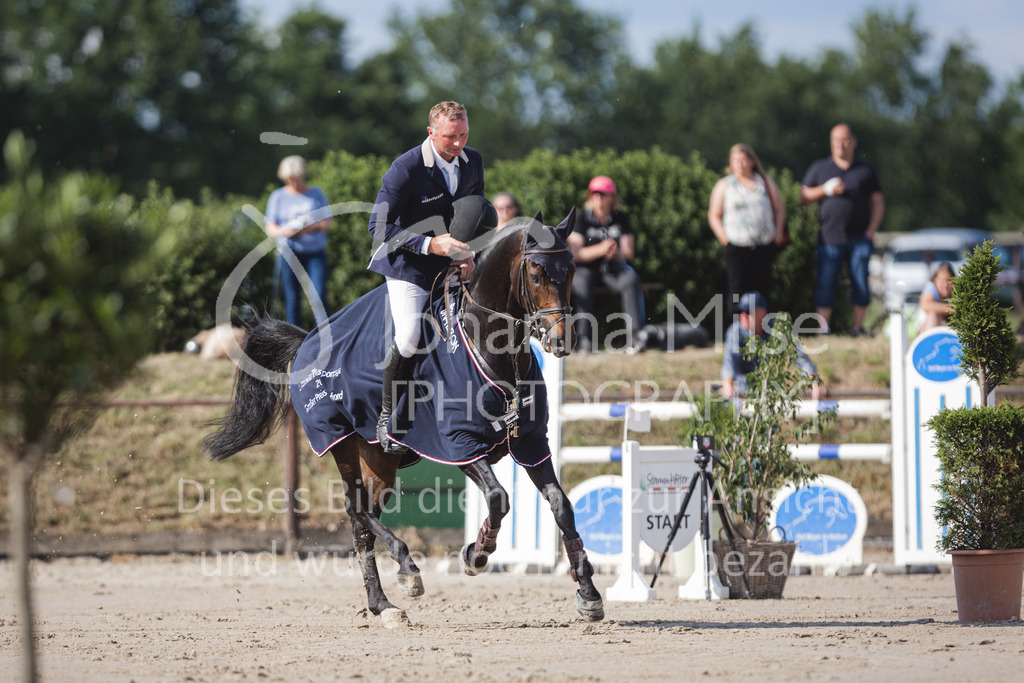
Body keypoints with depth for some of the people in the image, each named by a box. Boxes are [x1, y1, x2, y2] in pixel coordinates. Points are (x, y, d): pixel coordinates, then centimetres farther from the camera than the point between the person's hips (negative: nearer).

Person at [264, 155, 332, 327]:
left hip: (316, 253, -1)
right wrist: (283, 231, -15)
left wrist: (311, 228, -16)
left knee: (318, 295, -13)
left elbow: (327, 223, 6)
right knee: (292, 299, 1)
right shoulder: (278, 197, 10)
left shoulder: (317, 194, 10)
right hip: (289, 253, 1)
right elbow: (269, 227, 8)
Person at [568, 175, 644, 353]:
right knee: (581, 281, -36)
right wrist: (600, 249, -27)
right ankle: (583, 337, -42)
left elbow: (628, 252, 0)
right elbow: (575, 253, -11)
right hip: (587, 267, -2)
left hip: (614, 267, 2)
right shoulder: (582, 219, -2)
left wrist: (616, 253, -25)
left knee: (631, 279, -31)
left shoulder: (621, 219, 5)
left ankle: (635, 335, -36)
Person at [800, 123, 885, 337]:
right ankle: (823, 331, -4)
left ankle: (858, 327, 6)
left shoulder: (866, 170, 12)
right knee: (825, 285, -5)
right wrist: (825, 190, -7)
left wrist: (871, 231, -1)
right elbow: (803, 197, 10)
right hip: (830, 239, 0)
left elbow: (878, 202, 12)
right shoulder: (819, 168, 12)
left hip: (859, 239, 0)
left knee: (861, 285, -1)